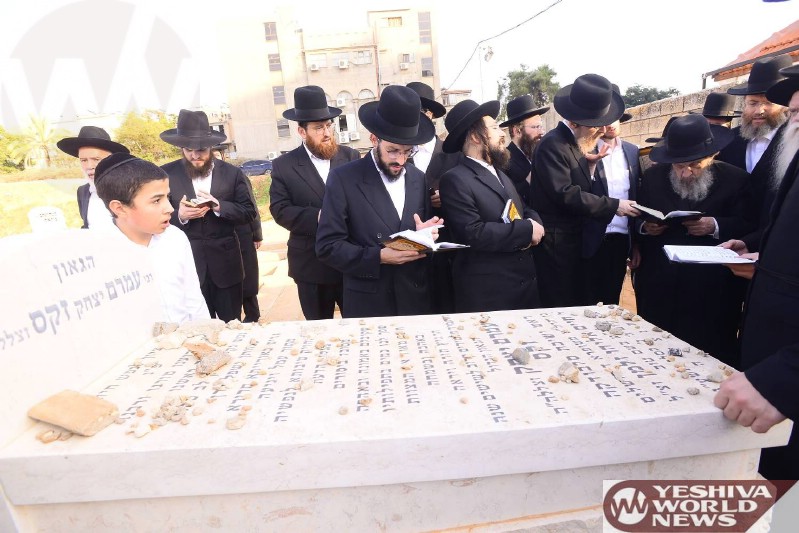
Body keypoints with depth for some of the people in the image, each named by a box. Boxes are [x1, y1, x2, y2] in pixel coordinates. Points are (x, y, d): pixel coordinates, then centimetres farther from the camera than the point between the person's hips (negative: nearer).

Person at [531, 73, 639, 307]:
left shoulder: (578, 144, 12)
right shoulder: (553, 145, -15)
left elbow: (583, 189, 11)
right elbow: (565, 194, -23)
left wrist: (589, 165, -7)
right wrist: (614, 206, -18)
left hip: (575, 239, 9)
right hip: (556, 243, -9)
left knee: (578, 305, 16)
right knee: (560, 308, -1)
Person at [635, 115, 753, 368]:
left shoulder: (735, 179, 1)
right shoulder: (653, 176, 8)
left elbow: (749, 226, -2)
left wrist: (715, 226, -20)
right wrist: (645, 227, -11)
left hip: (712, 292, -2)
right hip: (658, 287, 2)